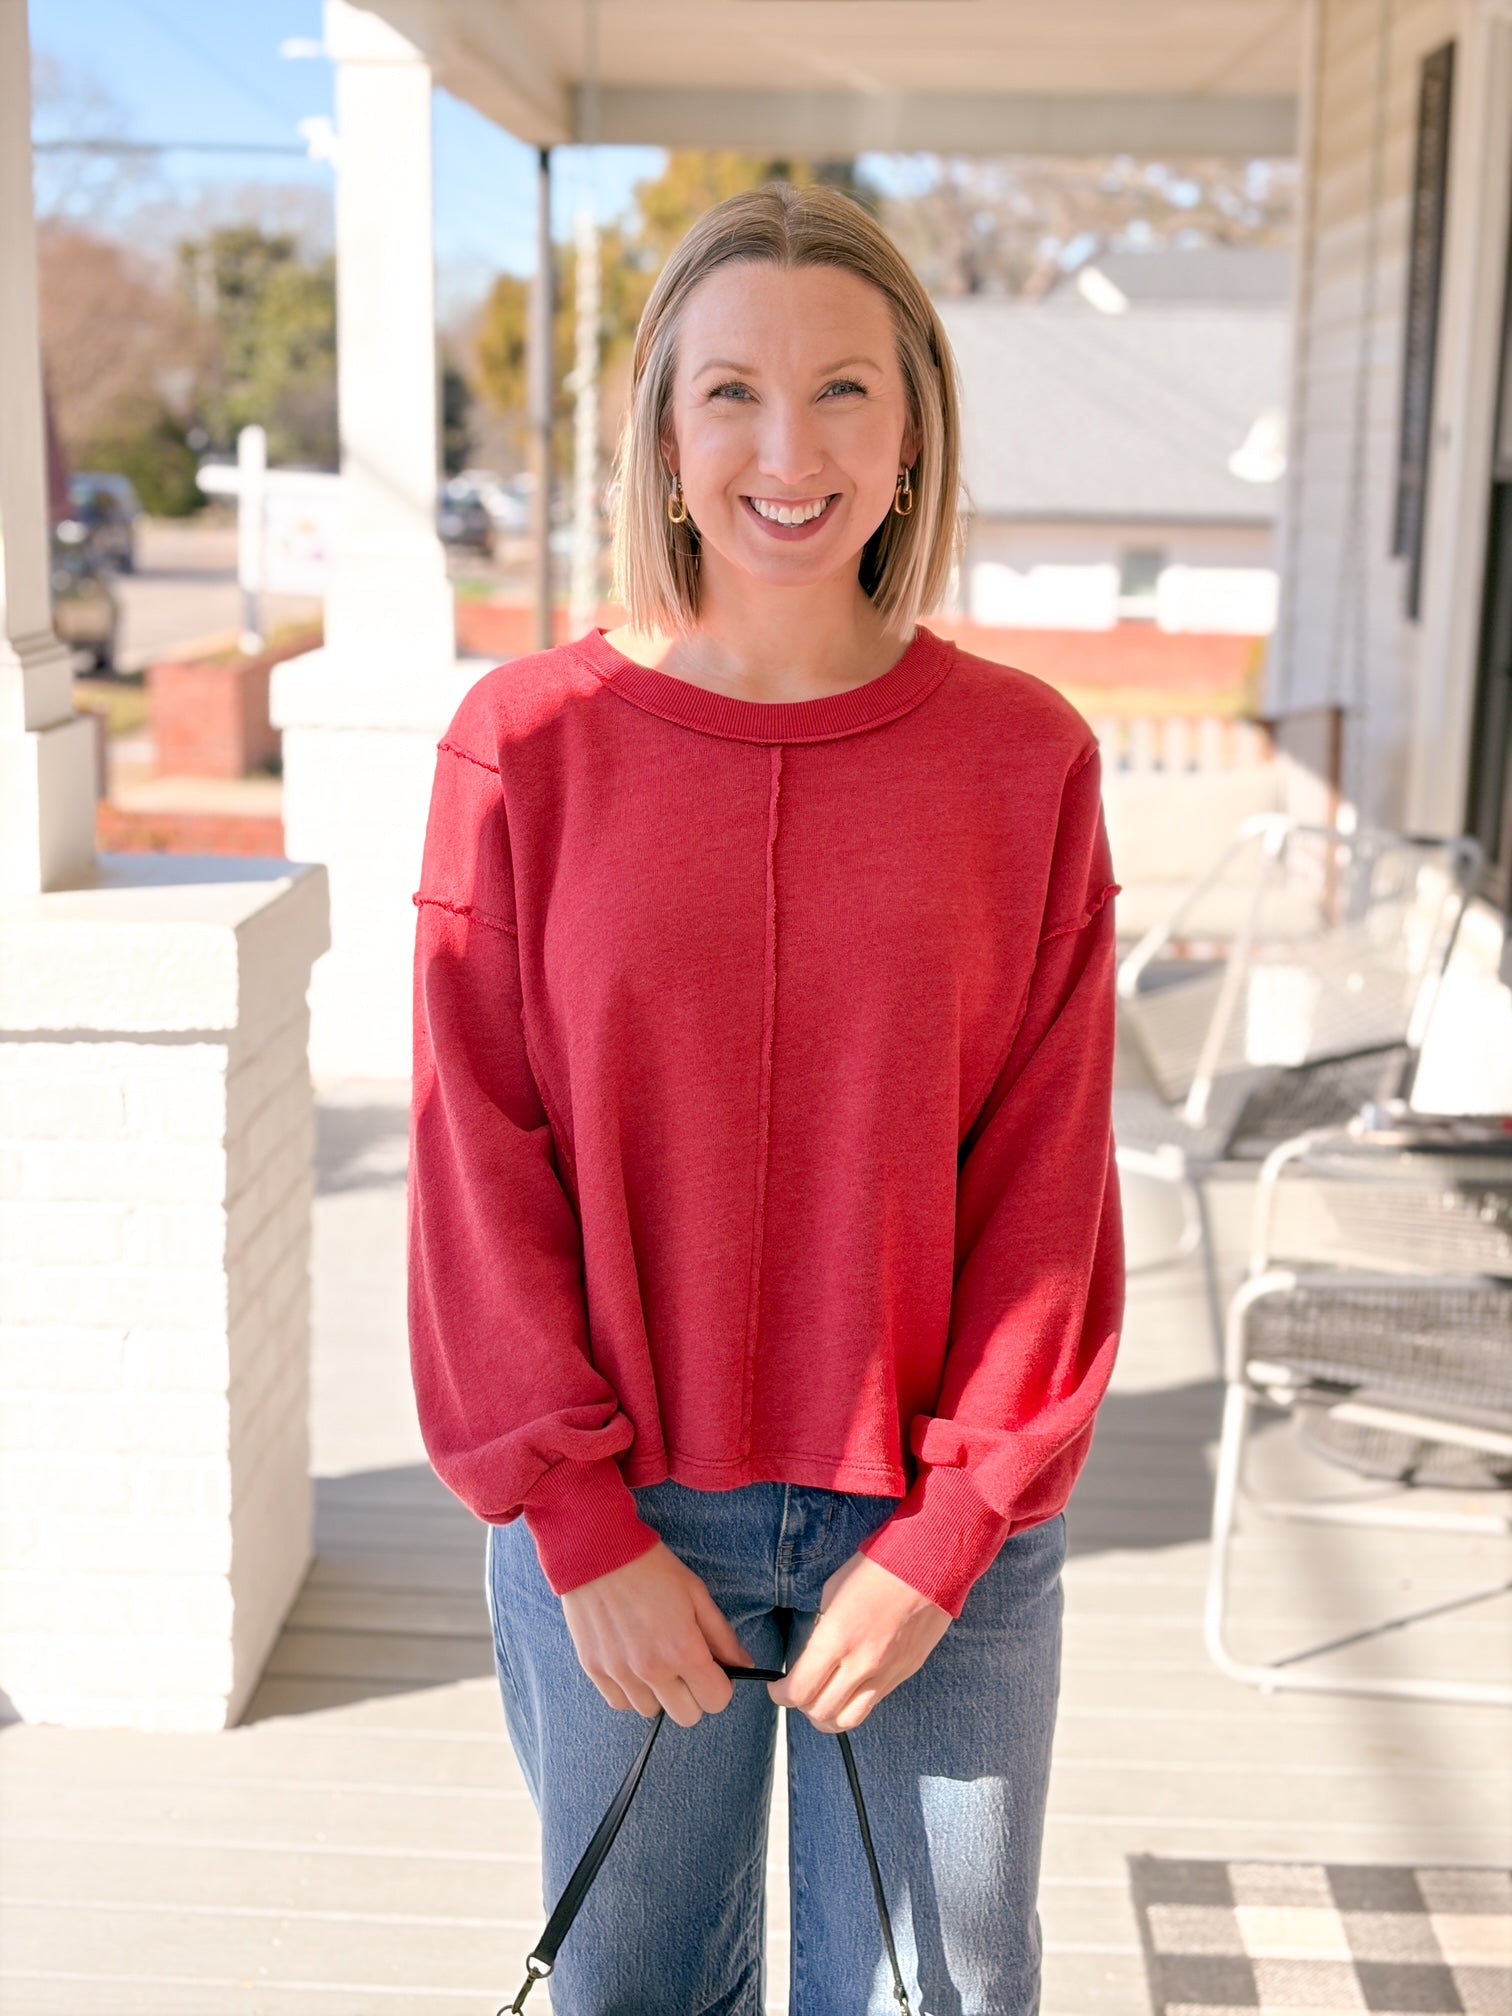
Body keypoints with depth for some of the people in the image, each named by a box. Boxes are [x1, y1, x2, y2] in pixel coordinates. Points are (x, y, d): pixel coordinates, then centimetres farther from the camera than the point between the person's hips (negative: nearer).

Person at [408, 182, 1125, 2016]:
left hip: (940, 1533, 1)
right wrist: (586, 1524, -8)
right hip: (612, 1522, 0)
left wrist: (948, 1529, -8)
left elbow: (1048, 1178, -4)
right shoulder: (525, 744, -6)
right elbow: (481, 1162, -5)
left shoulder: (1027, 759, -4)